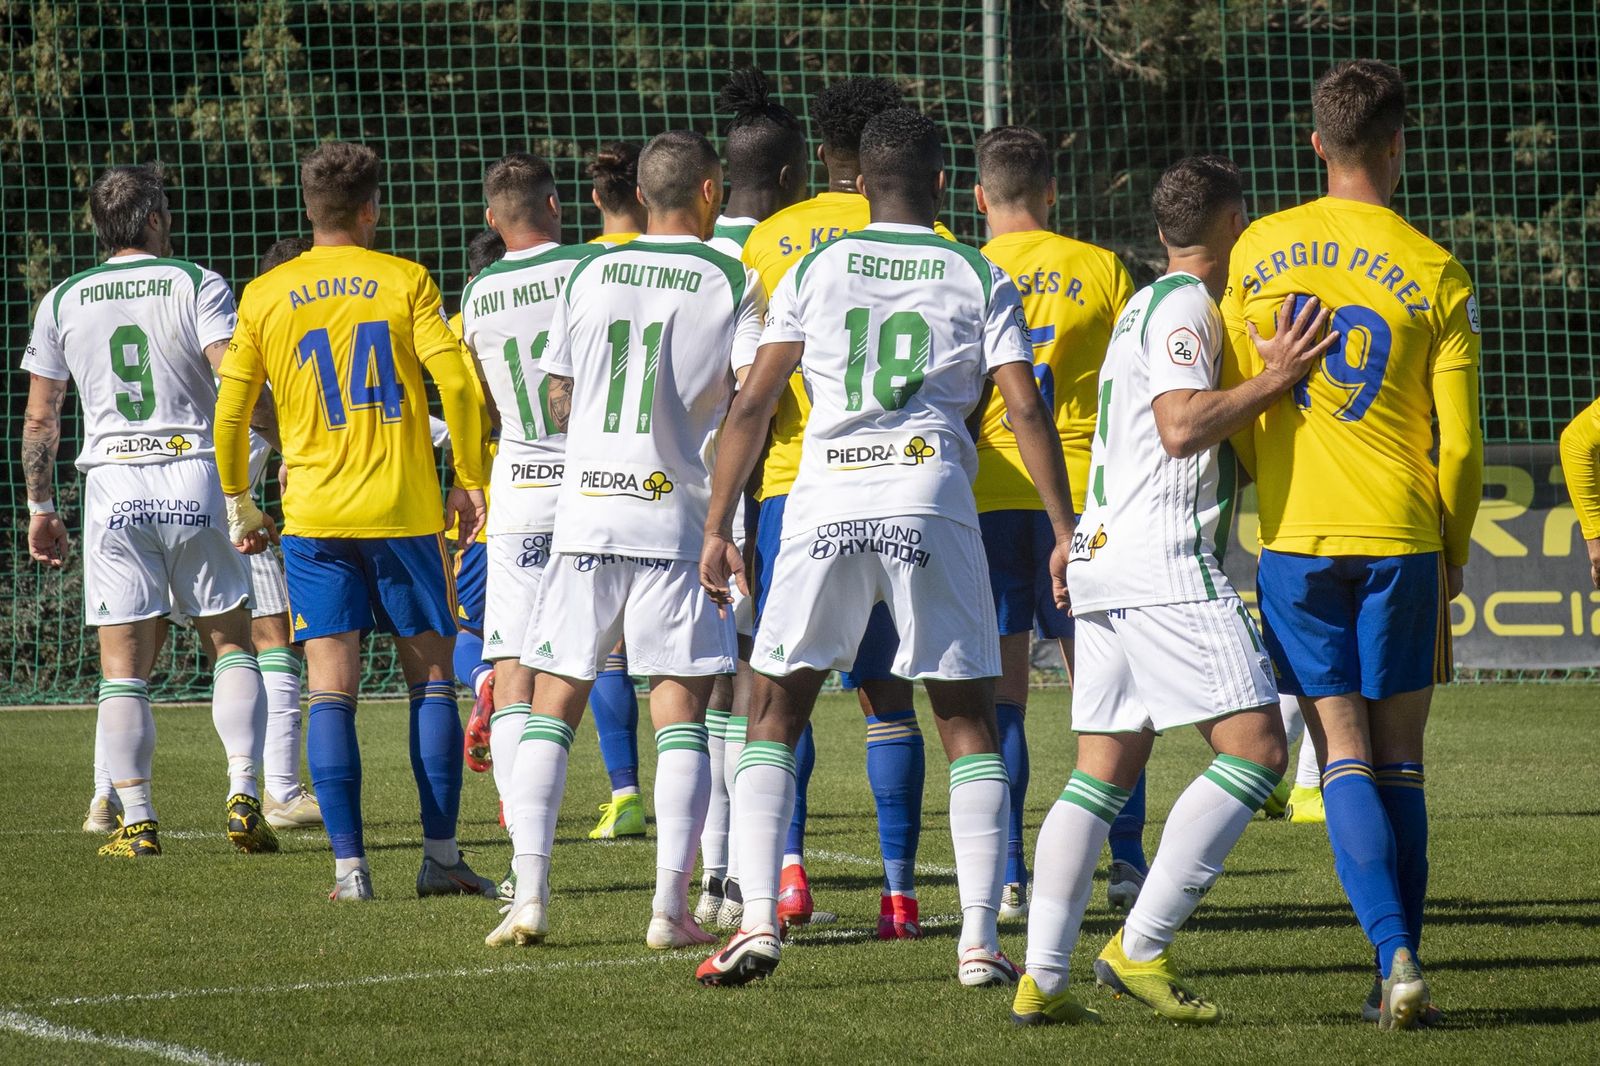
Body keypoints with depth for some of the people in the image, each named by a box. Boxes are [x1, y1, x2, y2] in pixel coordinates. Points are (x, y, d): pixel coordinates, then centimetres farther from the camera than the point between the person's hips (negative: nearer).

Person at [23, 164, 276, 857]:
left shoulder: (61, 303, 8)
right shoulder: (198, 287, 0)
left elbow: (39, 418, 11)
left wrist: (39, 505, 20)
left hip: (113, 488, 1)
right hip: (196, 482, -1)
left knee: (123, 669, 3)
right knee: (231, 645, 10)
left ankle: (136, 819, -1)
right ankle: (243, 795, -4)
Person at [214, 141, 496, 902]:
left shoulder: (264, 296, 5)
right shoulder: (404, 281, -1)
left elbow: (229, 411, 7)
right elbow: (458, 383, -8)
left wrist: (237, 501, 21)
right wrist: (470, 481, 3)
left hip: (315, 515, 1)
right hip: (406, 510, -1)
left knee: (331, 689, 1)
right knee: (431, 679, 8)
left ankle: (349, 865, -6)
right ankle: (441, 856, 6)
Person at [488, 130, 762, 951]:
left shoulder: (589, 275, 6)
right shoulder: (732, 283, -1)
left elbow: (559, 402, 12)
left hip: (583, 515, 2)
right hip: (676, 520, -2)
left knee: (551, 703, 9)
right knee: (681, 713, 2)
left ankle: (529, 892, -1)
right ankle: (671, 906, -5)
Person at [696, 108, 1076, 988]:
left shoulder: (813, 272, 9)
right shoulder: (980, 281, 8)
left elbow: (752, 406, 5)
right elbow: (1026, 409, -1)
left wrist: (718, 528, 9)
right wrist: (1065, 532, 3)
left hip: (824, 508, 1)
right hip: (931, 504, -1)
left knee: (775, 716, 12)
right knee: (966, 724, 7)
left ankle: (758, 917, -1)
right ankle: (980, 939, -1)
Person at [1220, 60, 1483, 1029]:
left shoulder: (1259, 250, 2)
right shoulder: (1437, 275, -3)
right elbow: (1461, 443, -2)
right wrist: (1453, 558, 12)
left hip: (1294, 539, 1)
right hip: (1401, 541, -1)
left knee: (1345, 758, 0)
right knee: (1400, 760, 9)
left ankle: (1394, 956, -15)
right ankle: (1403, 968, 6)